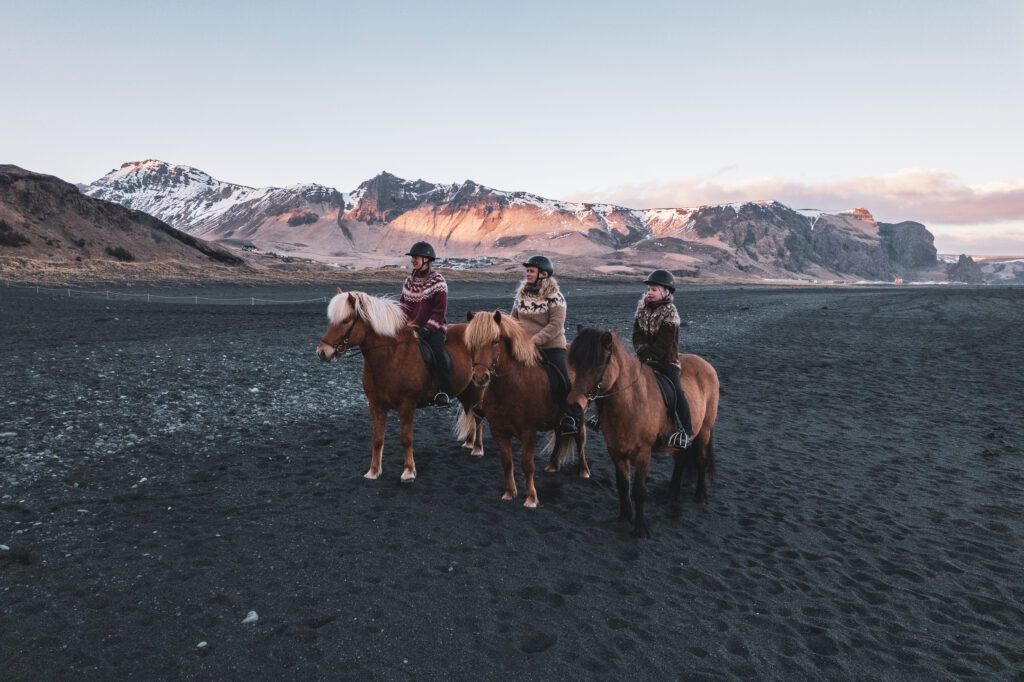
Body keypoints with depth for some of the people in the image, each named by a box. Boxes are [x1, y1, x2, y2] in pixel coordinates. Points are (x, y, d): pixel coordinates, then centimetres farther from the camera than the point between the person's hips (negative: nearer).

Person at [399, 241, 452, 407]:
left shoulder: (438, 282, -6)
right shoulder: (410, 281, 12)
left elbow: (439, 312, -10)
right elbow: (403, 305, 17)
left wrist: (426, 328, -18)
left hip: (433, 327, -6)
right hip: (411, 328, 6)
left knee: (438, 351, -31)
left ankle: (446, 392, -24)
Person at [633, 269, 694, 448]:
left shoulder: (670, 311, -11)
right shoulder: (642, 308, 6)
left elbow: (664, 343, -16)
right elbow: (637, 334, 3)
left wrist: (648, 354, -19)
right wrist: (642, 350, -13)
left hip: (666, 359, -6)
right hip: (645, 357, 6)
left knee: (675, 390, -18)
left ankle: (687, 430, -14)